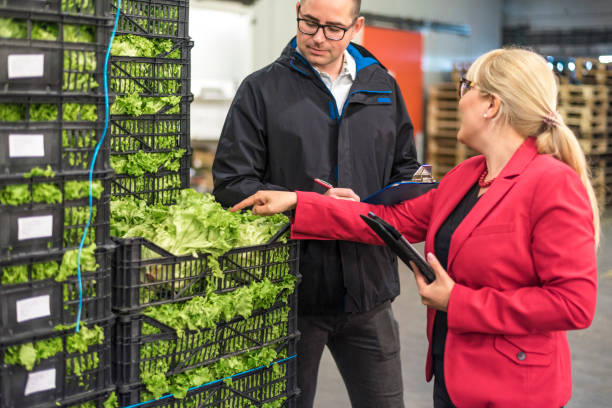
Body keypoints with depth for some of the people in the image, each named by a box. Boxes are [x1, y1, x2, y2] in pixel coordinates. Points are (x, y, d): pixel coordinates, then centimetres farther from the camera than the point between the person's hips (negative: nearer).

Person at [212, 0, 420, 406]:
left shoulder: (383, 87, 10)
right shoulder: (262, 89, -1)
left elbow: (407, 174, 16)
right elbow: (231, 184, -6)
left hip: (368, 294, 3)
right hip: (291, 293, -2)